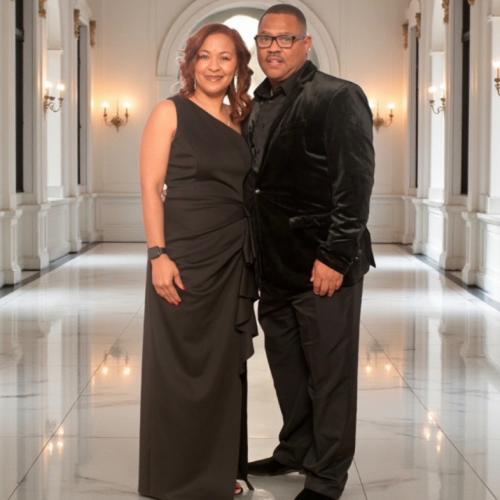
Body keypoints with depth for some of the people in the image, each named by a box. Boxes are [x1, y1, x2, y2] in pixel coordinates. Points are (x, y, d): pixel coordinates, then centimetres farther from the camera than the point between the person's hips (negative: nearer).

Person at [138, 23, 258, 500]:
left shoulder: (238, 120, 11)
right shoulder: (171, 112, -3)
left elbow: (242, 189, 14)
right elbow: (151, 187, -9)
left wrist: (253, 253, 6)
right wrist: (159, 254, -17)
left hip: (233, 258, 5)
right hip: (185, 254, -5)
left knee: (225, 364, 11)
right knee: (180, 365, 3)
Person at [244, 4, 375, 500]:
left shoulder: (337, 98, -10)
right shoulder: (257, 105, 12)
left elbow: (354, 184, -16)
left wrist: (333, 257, -20)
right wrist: (255, 256, 12)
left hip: (323, 266, -7)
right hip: (275, 267, 7)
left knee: (329, 373, 2)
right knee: (286, 366, 18)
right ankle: (295, 450, 34)